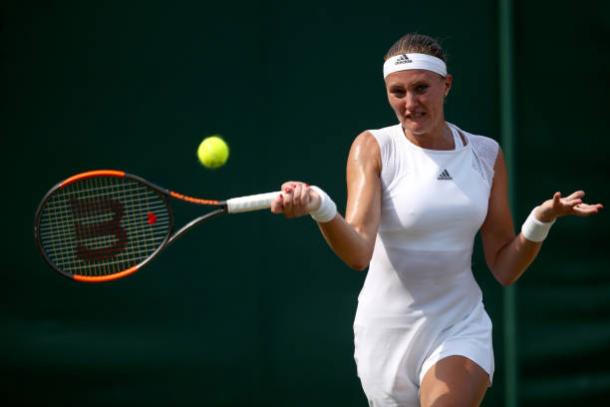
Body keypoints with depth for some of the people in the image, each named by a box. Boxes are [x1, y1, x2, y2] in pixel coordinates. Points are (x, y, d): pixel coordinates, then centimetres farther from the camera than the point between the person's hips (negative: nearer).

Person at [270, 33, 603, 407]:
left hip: (460, 330, 1)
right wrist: (319, 207, -42)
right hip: (387, 330, -1)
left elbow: (505, 269, 5)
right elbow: (358, 253, -23)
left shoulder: (487, 154, 2)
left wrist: (541, 220, -12)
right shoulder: (374, 147, -7)